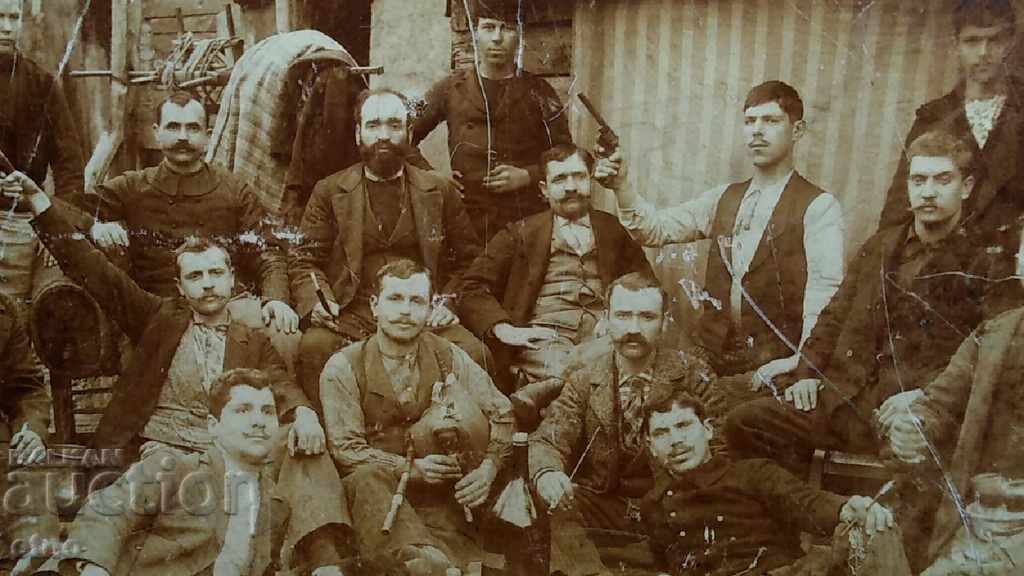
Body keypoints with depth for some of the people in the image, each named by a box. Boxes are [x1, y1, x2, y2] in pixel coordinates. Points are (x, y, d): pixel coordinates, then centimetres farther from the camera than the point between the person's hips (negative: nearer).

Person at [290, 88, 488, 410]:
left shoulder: (439, 192, 15)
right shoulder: (328, 192, 13)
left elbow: (467, 260, 19)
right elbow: (304, 260, 9)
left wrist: (449, 301, 1)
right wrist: (317, 302, -11)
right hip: (352, 312, 0)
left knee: (473, 353, -27)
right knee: (314, 347, -32)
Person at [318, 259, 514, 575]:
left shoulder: (448, 356, 4)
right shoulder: (343, 368, -3)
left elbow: (501, 413, 1)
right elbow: (345, 450, -10)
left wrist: (489, 465, -19)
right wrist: (412, 469, -24)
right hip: (377, 488, -2)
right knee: (368, 477, -36)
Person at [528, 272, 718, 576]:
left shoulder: (690, 373, -5)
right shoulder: (584, 375, -4)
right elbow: (547, 441, -9)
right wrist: (546, 474, -33)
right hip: (602, 502, 0)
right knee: (548, 505, -28)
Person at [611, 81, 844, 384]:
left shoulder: (819, 207, -4)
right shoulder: (723, 199, 14)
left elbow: (824, 290, -16)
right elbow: (656, 228, 7)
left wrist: (805, 361, -30)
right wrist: (621, 187, -10)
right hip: (714, 360, 4)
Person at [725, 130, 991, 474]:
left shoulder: (982, 262, 4)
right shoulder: (879, 248, 20)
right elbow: (835, 318, 21)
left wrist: (925, 395, -16)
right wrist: (808, 375, 6)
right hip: (850, 403, 4)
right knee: (746, 422, -16)